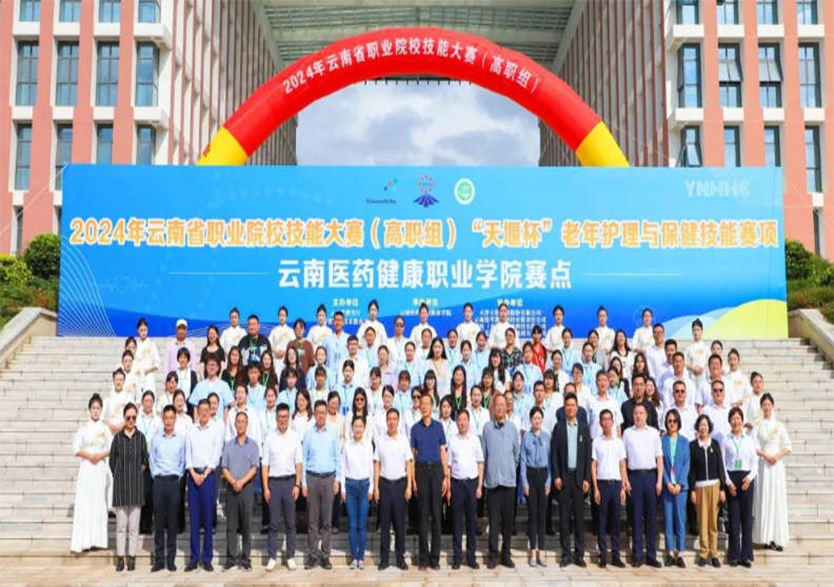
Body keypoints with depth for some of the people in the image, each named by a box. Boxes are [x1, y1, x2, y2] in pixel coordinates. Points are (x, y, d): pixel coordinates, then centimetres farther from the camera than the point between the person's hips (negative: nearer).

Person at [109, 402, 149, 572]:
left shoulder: (141, 437, 4)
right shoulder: (118, 437, 2)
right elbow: (112, 461, 7)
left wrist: (136, 473, 8)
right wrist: (120, 476, 7)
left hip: (136, 484, 0)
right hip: (120, 484, 0)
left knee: (134, 525, 2)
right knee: (121, 524, 3)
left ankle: (132, 558, 8)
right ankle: (120, 558, 9)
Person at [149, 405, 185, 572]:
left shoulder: (181, 438, 3)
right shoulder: (156, 438, 4)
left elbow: (183, 460, 7)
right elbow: (152, 460, 10)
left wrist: (178, 476, 0)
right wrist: (156, 475, 2)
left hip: (174, 481, 0)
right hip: (159, 481, 1)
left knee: (172, 521, 3)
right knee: (159, 520, 3)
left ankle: (171, 559, 10)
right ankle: (159, 559, 9)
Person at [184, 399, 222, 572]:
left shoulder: (216, 430, 2)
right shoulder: (191, 431, 8)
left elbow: (216, 455, -2)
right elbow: (188, 454, 6)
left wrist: (205, 474, -9)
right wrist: (194, 474, -6)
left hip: (209, 475, -2)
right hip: (193, 474, 2)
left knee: (208, 517, -1)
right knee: (194, 517, 3)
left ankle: (207, 558, 5)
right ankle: (194, 558, 8)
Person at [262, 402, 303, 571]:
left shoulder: (295, 436, 3)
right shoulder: (269, 437, 0)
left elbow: (298, 463, 3)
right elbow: (264, 464, 1)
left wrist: (297, 484, -4)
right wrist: (265, 487, -3)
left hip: (290, 481, 1)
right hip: (274, 481, -1)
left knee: (290, 522, 6)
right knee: (274, 522, 3)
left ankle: (291, 556, 13)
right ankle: (272, 557, 11)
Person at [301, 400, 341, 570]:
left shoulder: (333, 433, 4)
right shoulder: (308, 434, 2)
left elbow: (337, 458, 5)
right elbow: (303, 459, 4)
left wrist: (337, 479, 0)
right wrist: (303, 483, 0)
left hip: (328, 478, 0)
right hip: (312, 478, 0)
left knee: (326, 520, 4)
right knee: (312, 520, 3)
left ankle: (325, 556, 11)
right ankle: (312, 555, 10)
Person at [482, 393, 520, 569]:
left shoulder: (512, 427, 5)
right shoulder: (487, 428, 2)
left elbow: (517, 452, 13)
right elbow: (483, 454, 8)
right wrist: (485, 473, 9)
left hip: (509, 479, 1)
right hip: (492, 479, -1)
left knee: (508, 518, 5)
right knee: (493, 518, 0)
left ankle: (506, 554, 15)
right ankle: (493, 554, 6)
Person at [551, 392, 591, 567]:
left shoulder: (584, 428, 7)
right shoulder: (558, 427, 4)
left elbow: (588, 454, 5)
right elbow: (554, 453, 1)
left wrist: (587, 478, -2)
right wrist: (556, 476, -6)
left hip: (579, 476, 1)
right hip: (564, 476, -1)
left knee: (579, 515, 3)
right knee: (564, 515, 2)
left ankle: (579, 554, 10)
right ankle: (565, 554, 8)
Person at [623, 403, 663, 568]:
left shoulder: (654, 432, 8)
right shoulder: (627, 433, 7)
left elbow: (659, 458, 7)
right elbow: (623, 458, 7)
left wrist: (659, 480, -1)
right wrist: (625, 480, -1)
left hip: (651, 475, 1)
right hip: (634, 475, 0)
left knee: (651, 516, 2)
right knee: (636, 516, 1)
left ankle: (651, 555, 9)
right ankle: (637, 555, 7)